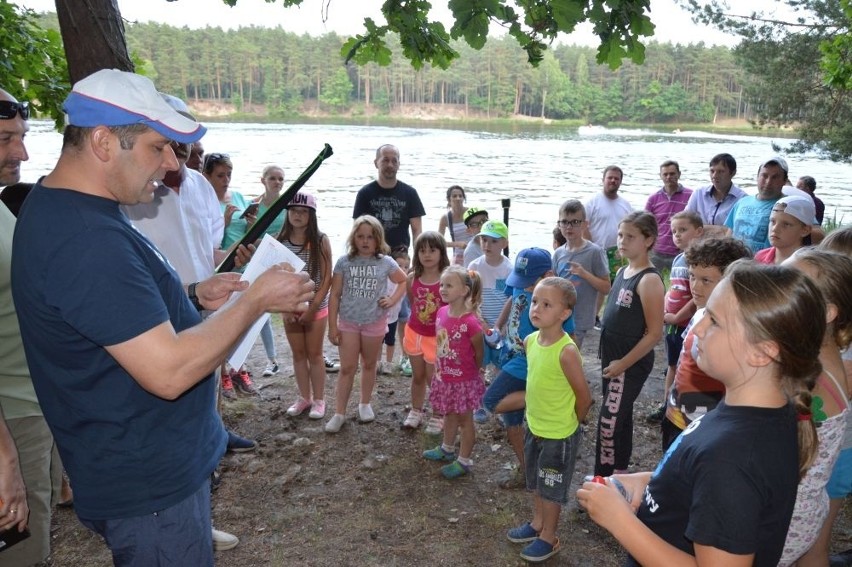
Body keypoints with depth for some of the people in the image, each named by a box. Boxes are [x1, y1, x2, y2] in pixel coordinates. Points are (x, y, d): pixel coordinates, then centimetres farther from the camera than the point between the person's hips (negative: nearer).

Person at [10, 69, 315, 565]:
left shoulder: (60, 209, 6)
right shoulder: (86, 239, -28)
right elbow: (168, 371, -31)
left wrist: (194, 296, 5)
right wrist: (256, 299, -20)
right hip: (149, 487, -10)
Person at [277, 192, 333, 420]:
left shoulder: (321, 241, -10)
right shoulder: (280, 241, -4)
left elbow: (327, 278, -9)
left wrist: (313, 307, -14)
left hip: (316, 307, -2)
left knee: (315, 354, 8)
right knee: (298, 354, 13)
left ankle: (319, 400, 20)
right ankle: (304, 397, 27)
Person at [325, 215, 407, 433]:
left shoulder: (386, 262, -5)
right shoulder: (344, 262, -7)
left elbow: (404, 281, 11)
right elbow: (335, 295, -4)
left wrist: (393, 300, -4)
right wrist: (332, 325, -5)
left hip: (375, 322, 1)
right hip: (348, 322, 0)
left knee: (369, 365, 16)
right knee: (347, 368, 1)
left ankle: (365, 404, 34)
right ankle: (339, 413, 10)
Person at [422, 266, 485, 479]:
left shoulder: (470, 322, -26)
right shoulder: (441, 313, -5)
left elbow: (479, 353, -12)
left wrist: (470, 372, 3)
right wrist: (439, 369, 9)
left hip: (463, 380, -7)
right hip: (444, 377, 7)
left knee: (465, 420, 11)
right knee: (449, 415, 25)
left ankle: (464, 461, 25)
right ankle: (447, 449, 45)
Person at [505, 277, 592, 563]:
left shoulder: (567, 351, -28)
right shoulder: (530, 340, -6)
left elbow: (584, 397, -19)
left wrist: (568, 423, -3)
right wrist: (536, 415, 12)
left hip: (559, 434, -7)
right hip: (534, 427, 7)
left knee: (552, 488, 13)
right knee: (536, 483, 25)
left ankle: (549, 538, 33)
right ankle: (537, 523, 46)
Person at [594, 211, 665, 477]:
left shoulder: (649, 279, -20)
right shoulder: (622, 272, 6)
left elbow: (654, 333, -21)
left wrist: (623, 363, -18)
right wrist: (609, 358, 14)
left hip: (631, 363, -8)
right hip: (612, 357, 8)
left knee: (608, 421, -4)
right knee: (621, 416, 19)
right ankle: (619, 470, 34)